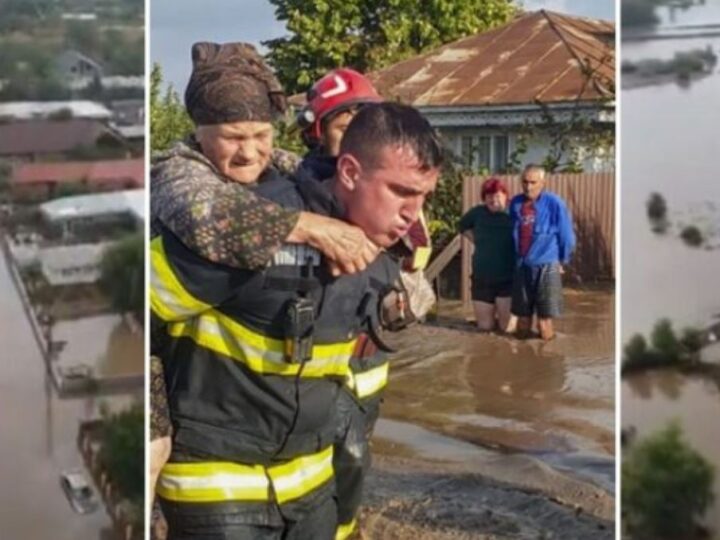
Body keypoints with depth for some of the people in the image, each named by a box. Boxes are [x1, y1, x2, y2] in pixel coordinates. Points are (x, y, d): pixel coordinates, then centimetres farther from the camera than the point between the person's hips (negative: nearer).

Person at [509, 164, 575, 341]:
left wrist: (562, 261, 10)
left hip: (546, 267, -4)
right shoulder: (516, 203, 3)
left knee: (544, 324, -3)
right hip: (521, 267, 4)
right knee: (523, 320, 10)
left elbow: (567, 236, 0)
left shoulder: (554, 203, -9)